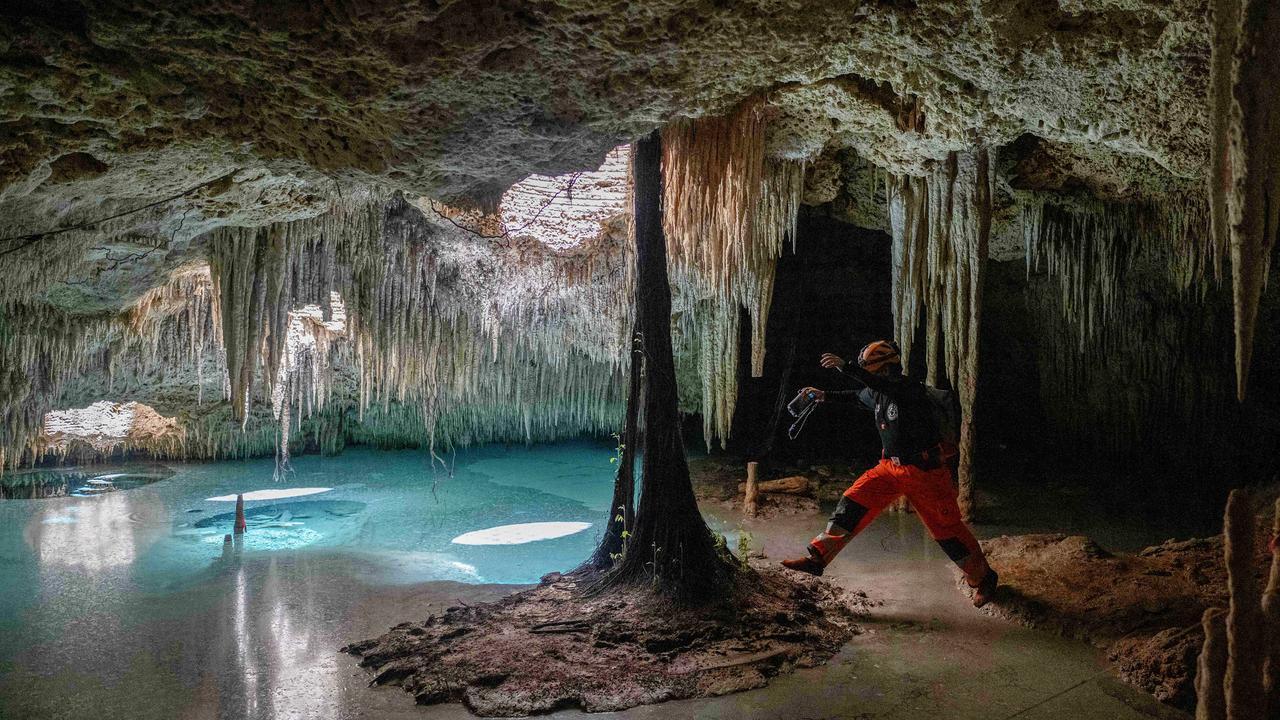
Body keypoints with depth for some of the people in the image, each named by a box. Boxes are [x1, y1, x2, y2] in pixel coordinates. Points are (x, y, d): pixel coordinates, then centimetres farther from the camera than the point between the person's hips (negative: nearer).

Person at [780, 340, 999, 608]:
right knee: (853, 502, -7)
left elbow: (882, 386, -39)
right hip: (891, 467, 7)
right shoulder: (877, 393, 5)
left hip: (925, 470, -7)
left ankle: (983, 578, 24)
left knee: (947, 527, 2)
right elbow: (856, 394, 27)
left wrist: (845, 367, -44)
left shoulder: (911, 388, -19)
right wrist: (825, 396, 19)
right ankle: (818, 557, -6)